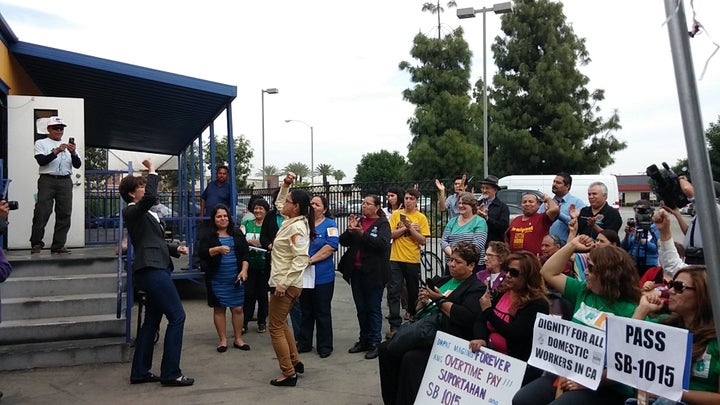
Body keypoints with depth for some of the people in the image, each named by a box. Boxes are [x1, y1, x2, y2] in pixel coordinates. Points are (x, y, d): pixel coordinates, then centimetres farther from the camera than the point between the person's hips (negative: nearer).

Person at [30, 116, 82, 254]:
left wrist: (73, 153, -12)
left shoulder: (69, 145, 18)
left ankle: (58, 245, 5)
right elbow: (41, 161, -9)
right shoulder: (41, 143, 8)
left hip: (65, 181, 3)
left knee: (64, 214, 0)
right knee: (42, 212, -9)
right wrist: (56, 152, -21)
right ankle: (36, 244, 1)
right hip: (47, 180, -3)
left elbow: (78, 165, 8)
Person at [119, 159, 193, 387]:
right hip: (152, 270, -10)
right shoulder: (131, 211, -8)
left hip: (155, 269, 10)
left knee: (152, 320, 14)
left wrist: (175, 249, 12)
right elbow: (151, 197, -29)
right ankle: (171, 374, -4)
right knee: (177, 316, -9)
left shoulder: (144, 214, 21)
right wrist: (152, 172, -17)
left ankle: (140, 372, 21)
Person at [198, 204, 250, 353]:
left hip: (236, 278, 2)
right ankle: (223, 340, 16)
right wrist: (217, 249, -24)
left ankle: (238, 339, 16)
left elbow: (245, 253, 7)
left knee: (237, 308, 3)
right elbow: (201, 253, -10)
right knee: (219, 309, 5)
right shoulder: (208, 236, 1)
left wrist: (244, 270, -6)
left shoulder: (237, 234, 8)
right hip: (217, 279, -2)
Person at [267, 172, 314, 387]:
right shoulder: (291, 220, 7)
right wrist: (285, 185, 13)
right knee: (281, 323, 23)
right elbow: (278, 203, 27)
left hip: (286, 285, -10)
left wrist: (283, 283, -28)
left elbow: (300, 260, -28)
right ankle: (295, 362, 31)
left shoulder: (296, 227, -20)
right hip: (286, 283, 10)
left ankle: (289, 374, 3)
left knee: (275, 328, -2)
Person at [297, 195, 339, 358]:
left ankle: (325, 346, 16)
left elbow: (331, 246, -15)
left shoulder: (329, 224, -3)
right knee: (305, 311, 14)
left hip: (322, 276, -4)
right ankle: (304, 343, 26)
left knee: (322, 313, 5)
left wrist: (311, 260, -18)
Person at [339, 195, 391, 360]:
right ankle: (364, 340, 25)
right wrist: (350, 230, -11)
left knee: (373, 308, 2)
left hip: (373, 272, -6)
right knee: (361, 308, 13)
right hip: (356, 271, 6)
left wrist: (363, 234, -27)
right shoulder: (358, 221, 12)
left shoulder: (382, 223, -4)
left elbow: (383, 243, -20)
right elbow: (343, 241, 7)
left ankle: (374, 343, 9)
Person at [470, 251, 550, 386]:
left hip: (520, 363, -6)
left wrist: (488, 311, -7)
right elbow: (481, 321, 7)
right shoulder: (501, 293, 10)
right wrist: (480, 339, -15)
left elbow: (514, 334, -17)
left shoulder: (537, 304, -9)